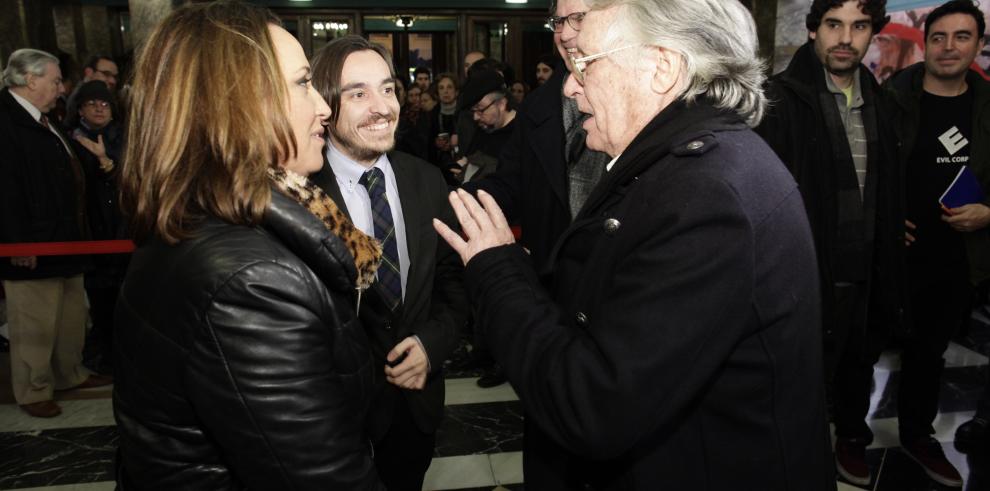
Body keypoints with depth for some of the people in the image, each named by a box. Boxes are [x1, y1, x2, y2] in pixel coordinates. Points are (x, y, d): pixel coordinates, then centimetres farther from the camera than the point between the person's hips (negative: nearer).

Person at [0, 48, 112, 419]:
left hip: (65, 241, 10)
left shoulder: (44, 123, 15)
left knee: (72, 316, 19)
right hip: (33, 247, -10)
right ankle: (33, 392, 16)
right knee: (35, 325, 2)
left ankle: (71, 373, 33)